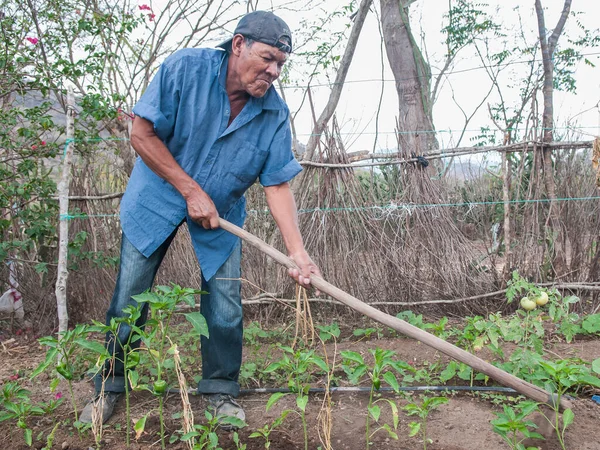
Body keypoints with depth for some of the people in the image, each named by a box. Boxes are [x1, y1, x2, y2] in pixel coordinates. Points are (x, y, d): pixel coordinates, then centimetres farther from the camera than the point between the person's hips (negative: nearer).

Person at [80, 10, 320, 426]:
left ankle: (220, 391, 21)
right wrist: (192, 191, -21)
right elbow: (142, 134, -19)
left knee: (225, 307, 0)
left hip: (221, 212, 2)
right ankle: (108, 387, 23)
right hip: (159, 196, -2)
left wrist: (298, 252, -25)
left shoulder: (275, 114, -14)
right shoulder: (186, 68, -22)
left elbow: (277, 185, -14)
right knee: (129, 296, 3)